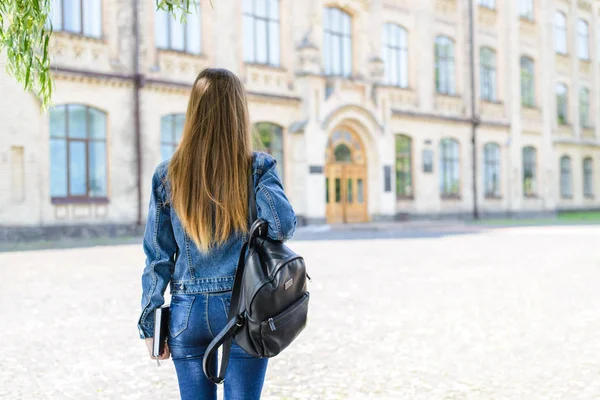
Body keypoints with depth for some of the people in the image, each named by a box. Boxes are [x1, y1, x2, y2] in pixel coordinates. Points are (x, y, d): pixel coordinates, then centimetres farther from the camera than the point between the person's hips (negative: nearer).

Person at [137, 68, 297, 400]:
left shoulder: (167, 176, 1)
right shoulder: (258, 168, -4)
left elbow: (157, 257, 2)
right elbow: (282, 225, -18)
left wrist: (150, 325, 8)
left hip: (187, 313, 2)